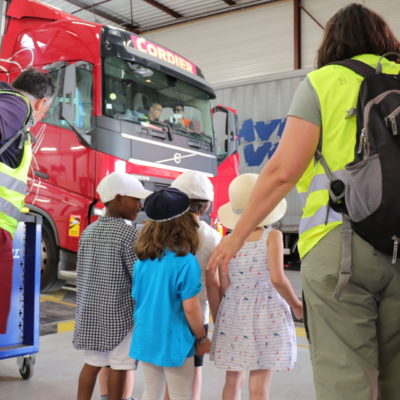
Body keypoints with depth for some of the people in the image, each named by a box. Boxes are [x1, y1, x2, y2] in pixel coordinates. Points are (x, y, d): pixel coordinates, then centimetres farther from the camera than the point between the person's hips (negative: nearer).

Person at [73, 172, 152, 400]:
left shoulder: (89, 231, 6)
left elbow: (83, 274, 11)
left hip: (91, 310, 7)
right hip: (120, 312, -6)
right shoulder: (129, 233, -15)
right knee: (119, 366, 6)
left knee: (92, 363, 13)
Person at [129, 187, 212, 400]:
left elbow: (136, 299, 9)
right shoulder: (186, 262, -19)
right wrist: (202, 338, -2)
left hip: (145, 338, 6)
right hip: (174, 342, -6)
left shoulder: (142, 260, 0)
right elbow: (190, 308, -17)